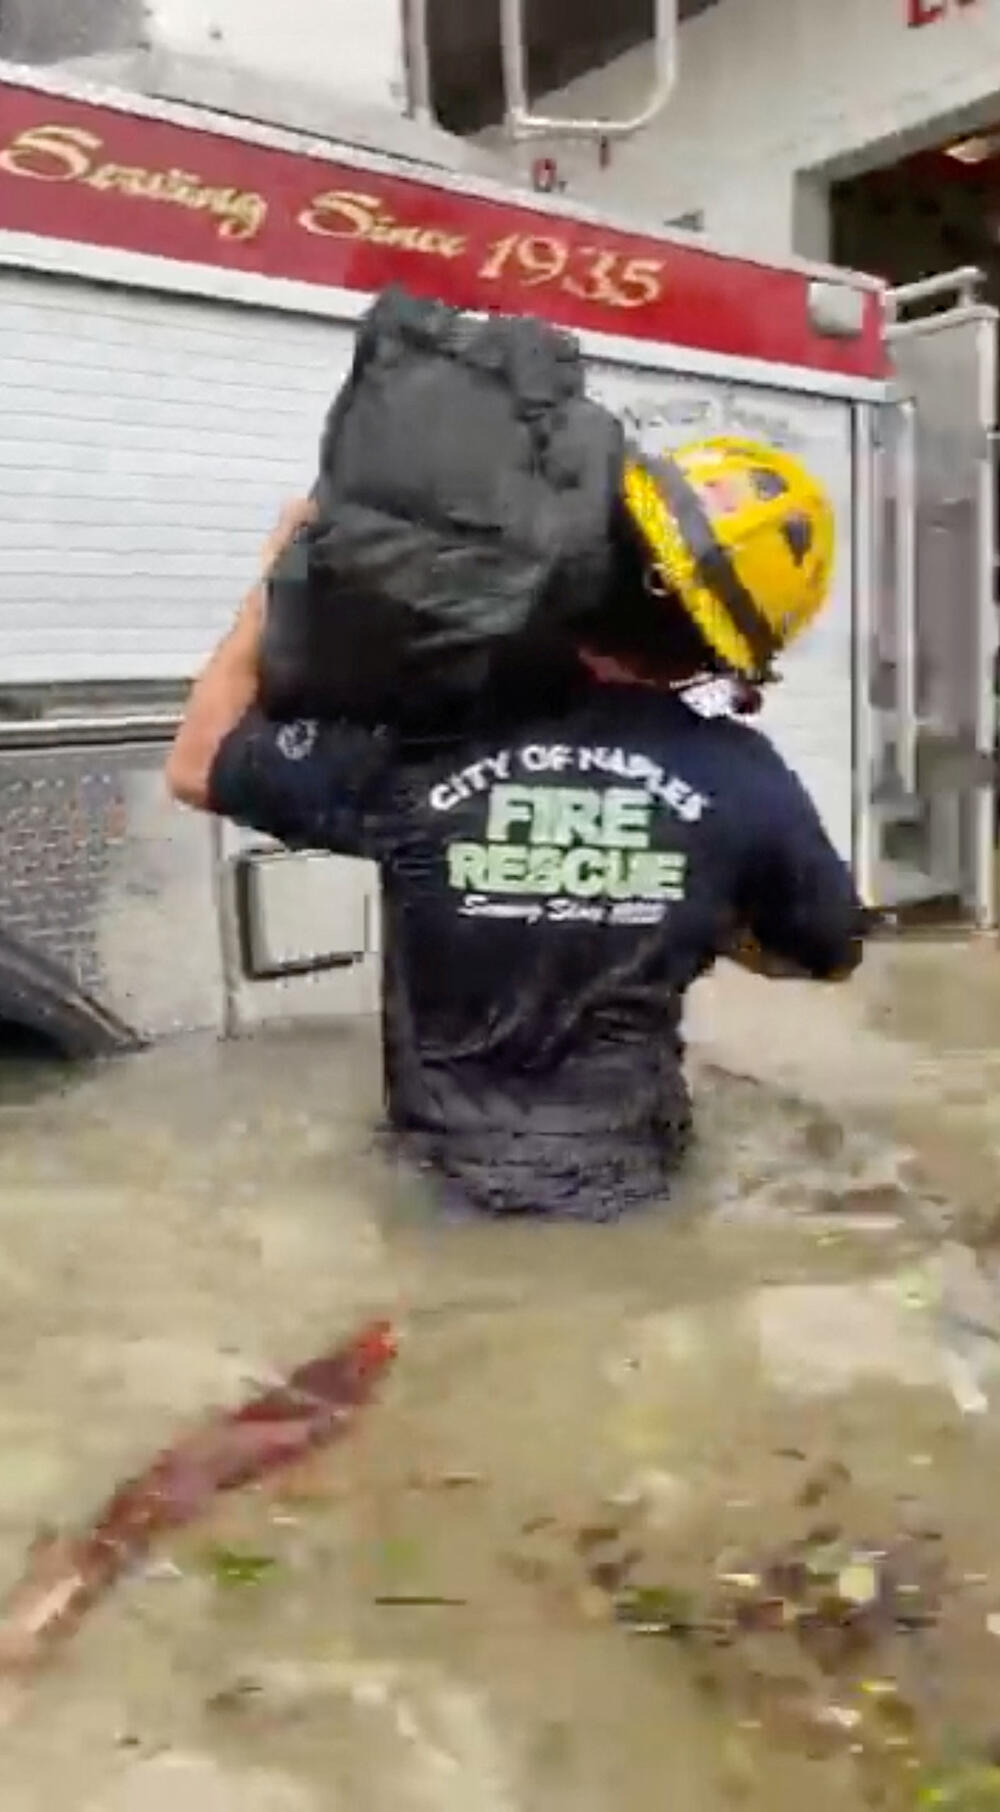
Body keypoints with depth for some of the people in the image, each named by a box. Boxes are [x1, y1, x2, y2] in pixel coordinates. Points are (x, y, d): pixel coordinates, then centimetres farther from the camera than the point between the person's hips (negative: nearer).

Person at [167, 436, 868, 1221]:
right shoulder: (745, 780, -15)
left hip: (455, 1156, 0)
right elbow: (833, 953, 3)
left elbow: (196, 768, -4)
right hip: (629, 1164, 1)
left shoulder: (421, 737, -19)